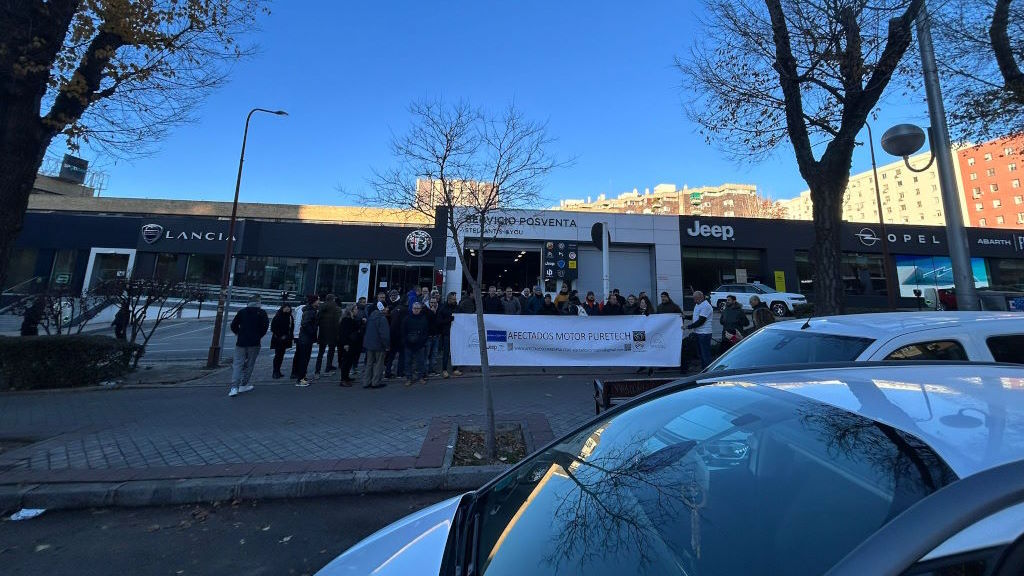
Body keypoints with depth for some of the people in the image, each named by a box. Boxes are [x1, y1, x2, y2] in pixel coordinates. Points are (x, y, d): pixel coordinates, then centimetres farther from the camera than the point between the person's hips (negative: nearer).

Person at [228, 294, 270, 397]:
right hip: (254, 343, -2)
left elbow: (233, 326, 8)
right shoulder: (262, 313, -2)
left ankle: (234, 387, -8)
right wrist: (260, 335, 5)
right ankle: (243, 385, 16)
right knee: (249, 364, 10)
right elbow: (266, 325, -11)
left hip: (241, 342, 2)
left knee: (237, 364, 3)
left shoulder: (242, 312, 7)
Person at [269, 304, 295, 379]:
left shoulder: (290, 317, 9)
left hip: (285, 340, 6)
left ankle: (278, 371, 17)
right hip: (278, 340, -6)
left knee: (281, 355, 10)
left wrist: (291, 337, 10)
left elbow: (291, 328, 16)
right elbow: (273, 328, -11)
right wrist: (280, 336, -14)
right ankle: (275, 372, -3)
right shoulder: (277, 317, -10)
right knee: (278, 355, -7)